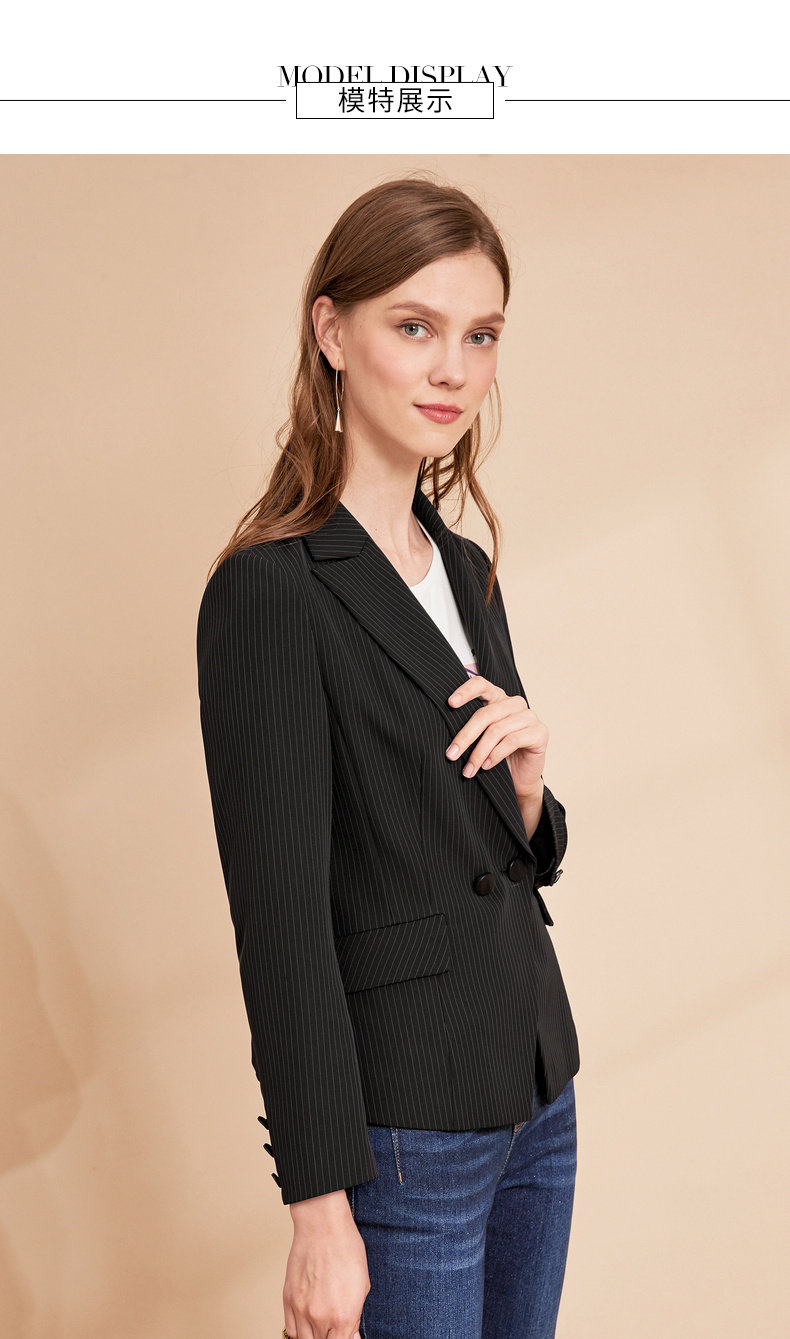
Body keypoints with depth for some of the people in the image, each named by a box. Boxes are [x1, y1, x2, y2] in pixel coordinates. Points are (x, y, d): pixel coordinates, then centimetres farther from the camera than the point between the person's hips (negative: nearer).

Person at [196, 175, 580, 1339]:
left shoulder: (467, 572, 7)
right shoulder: (271, 590, -16)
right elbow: (279, 915, -17)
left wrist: (527, 779, -8)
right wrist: (321, 1209, -16)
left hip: (535, 1097, 7)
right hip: (404, 1129, -7)